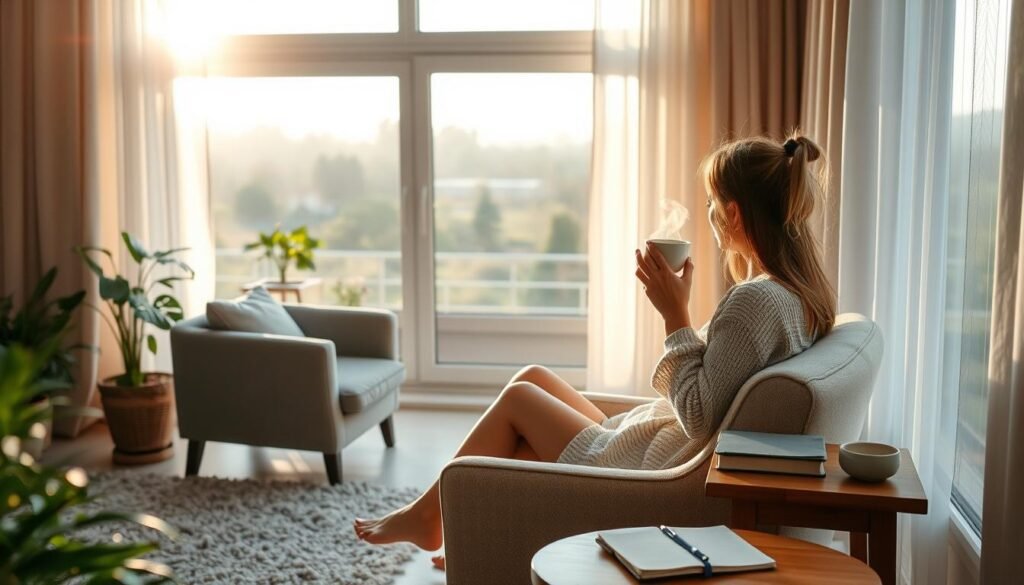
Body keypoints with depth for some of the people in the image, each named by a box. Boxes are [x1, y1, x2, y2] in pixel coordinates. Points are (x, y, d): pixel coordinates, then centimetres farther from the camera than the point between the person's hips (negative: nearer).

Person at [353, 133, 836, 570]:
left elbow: (700, 418, -26)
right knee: (533, 377, 15)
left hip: (650, 474, -9)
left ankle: (425, 515, 27)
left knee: (518, 397, 6)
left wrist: (675, 315, -22)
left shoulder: (755, 299, -26)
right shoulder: (803, 291, 3)